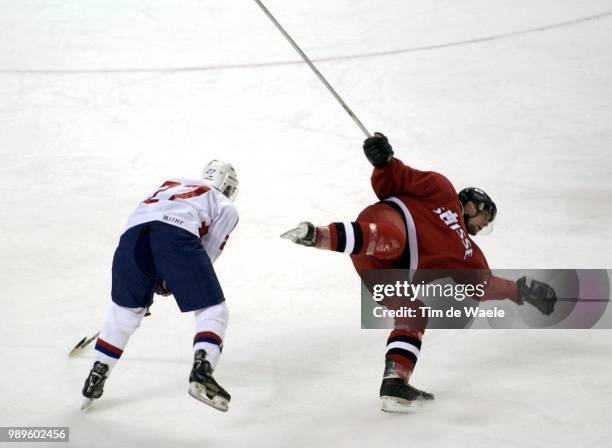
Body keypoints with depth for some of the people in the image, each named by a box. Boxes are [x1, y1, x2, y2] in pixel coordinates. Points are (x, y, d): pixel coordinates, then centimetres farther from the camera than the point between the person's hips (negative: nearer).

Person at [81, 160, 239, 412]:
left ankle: (97, 375, 28)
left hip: (133, 230, 5)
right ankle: (201, 371, -15)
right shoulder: (226, 208, 29)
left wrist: (153, 284, 46)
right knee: (213, 311, 6)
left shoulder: (170, 185, 42)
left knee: (125, 309, 25)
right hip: (176, 232, -5)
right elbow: (206, 255, 20)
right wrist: (171, 282, 31)